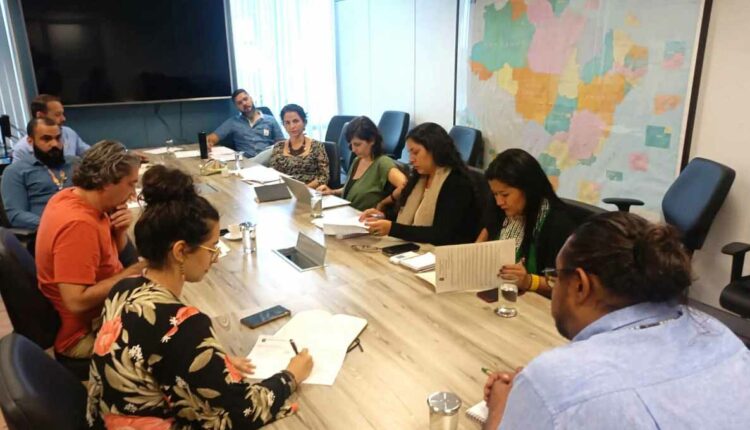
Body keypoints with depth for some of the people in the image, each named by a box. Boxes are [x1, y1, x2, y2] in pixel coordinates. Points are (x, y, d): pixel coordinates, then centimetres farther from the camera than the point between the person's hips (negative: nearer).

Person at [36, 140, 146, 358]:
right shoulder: (77, 224, -31)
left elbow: (111, 251, 10)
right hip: (83, 333, -9)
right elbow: (76, 302, -33)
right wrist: (134, 272, -25)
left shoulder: (71, 196, -3)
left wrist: (120, 230, -12)